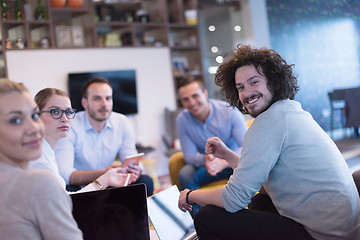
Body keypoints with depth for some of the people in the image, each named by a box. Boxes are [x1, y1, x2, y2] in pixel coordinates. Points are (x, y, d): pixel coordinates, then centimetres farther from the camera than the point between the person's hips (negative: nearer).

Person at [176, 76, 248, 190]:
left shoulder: (230, 111, -17)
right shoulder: (182, 119, -9)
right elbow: (189, 155, -7)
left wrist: (225, 161, -42)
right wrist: (204, 159, -32)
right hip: (208, 164, 2)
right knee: (185, 174, -27)